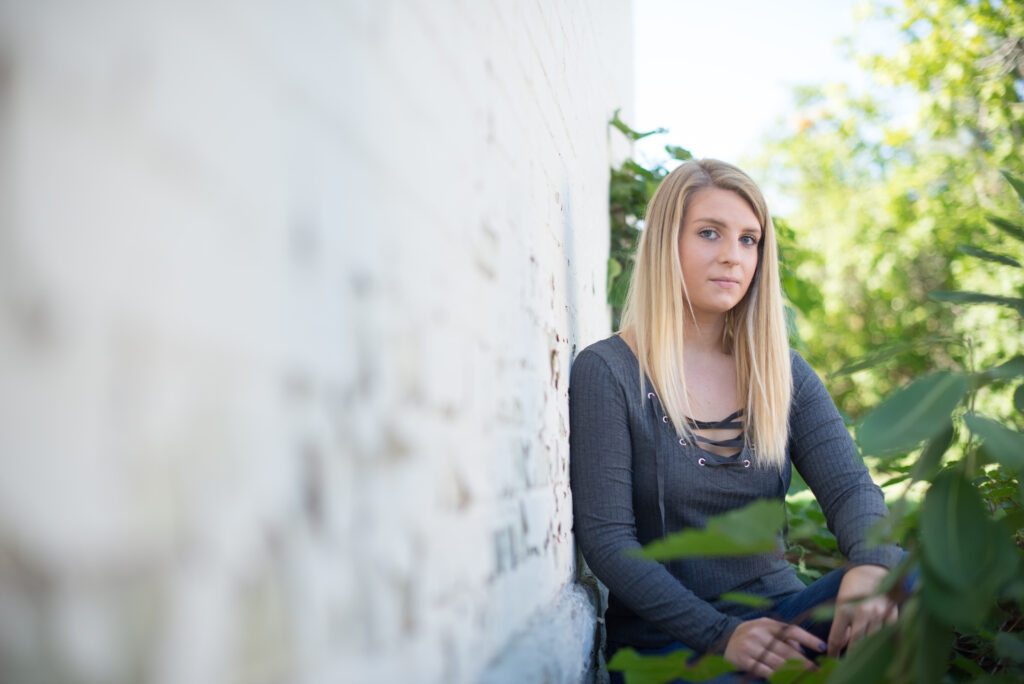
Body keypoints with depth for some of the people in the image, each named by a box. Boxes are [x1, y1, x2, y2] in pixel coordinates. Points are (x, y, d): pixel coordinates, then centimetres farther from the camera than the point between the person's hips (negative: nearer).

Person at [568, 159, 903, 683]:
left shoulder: (784, 373, 10)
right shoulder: (605, 372, -6)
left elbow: (849, 486, -3)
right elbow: (606, 540, -11)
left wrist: (871, 564, -28)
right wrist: (722, 634, -23)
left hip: (778, 614, 6)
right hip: (667, 639, -5)